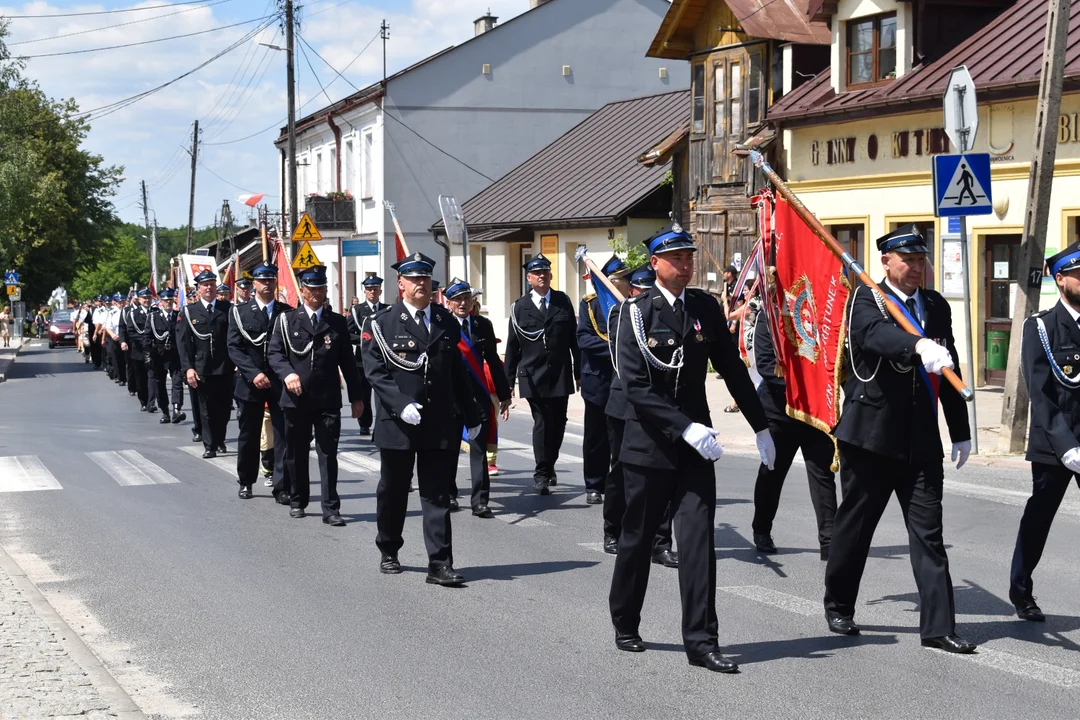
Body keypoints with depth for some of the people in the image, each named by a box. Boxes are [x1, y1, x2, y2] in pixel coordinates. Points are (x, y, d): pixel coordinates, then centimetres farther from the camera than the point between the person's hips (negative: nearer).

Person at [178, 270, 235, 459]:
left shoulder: (227, 308, 4)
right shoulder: (189, 312, 3)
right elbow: (183, 342, 0)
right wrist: (188, 368, -9)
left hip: (225, 367, 1)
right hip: (202, 369, -1)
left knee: (224, 407, 9)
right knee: (206, 409, 3)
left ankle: (220, 440, 27)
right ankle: (210, 446, 10)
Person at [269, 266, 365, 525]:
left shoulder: (337, 323, 10)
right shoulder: (286, 320, 6)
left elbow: (347, 361, 10)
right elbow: (275, 353, 2)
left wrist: (356, 396, 8)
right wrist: (287, 373, -18)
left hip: (328, 399, 0)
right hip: (296, 398, 0)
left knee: (328, 454, -4)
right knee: (296, 454, 10)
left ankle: (330, 508, -3)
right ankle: (297, 501, 25)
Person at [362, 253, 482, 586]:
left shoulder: (446, 322, 11)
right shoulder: (382, 324, 0)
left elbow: (459, 372, 14)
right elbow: (375, 372, -7)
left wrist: (472, 415, 13)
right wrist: (401, 405, -20)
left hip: (441, 424, 2)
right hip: (398, 422, -2)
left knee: (437, 495, -1)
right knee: (393, 492, 12)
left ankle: (440, 565, -3)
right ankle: (388, 553, 31)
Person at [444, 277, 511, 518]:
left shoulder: (483, 325, 6)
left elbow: (493, 361, 11)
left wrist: (504, 395, 11)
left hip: (479, 395, 2)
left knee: (479, 449, -3)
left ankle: (480, 501, -2)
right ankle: (449, 495, 26)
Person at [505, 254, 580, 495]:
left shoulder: (563, 301, 6)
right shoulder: (520, 307, 1)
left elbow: (574, 339, 7)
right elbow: (512, 346, 3)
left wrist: (579, 371, 5)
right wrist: (509, 380, 2)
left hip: (560, 374, 2)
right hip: (533, 376, -2)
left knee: (558, 422, 8)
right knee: (542, 422, -6)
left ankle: (550, 466, 28)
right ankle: (541, 474, 0)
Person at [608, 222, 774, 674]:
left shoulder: (706, 308, 4)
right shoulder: (637, 313, -8)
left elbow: (732, 369, 11)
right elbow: (636, 386, -16)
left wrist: (761, 427, 12)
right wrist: (686, 428, -24)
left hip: (695, 447, 3)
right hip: (649, 444, -3)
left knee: (698, 539, -5)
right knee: (637, 539, 11)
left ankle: (701, 641, -2)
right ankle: (625, 626, 30)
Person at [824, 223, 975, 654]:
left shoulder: (936, 306, 12)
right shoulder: (866, 299, -3)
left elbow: (950, 373, 16)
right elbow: (874, 332, -28)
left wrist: (961, 433, 15)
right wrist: (919, 346, -46)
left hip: (921, 439, 4)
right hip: (871, 433, -4)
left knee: (928, 532, 0)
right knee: (854, 525, 9)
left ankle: (938, 627, 1)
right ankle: (838, 607, 27)